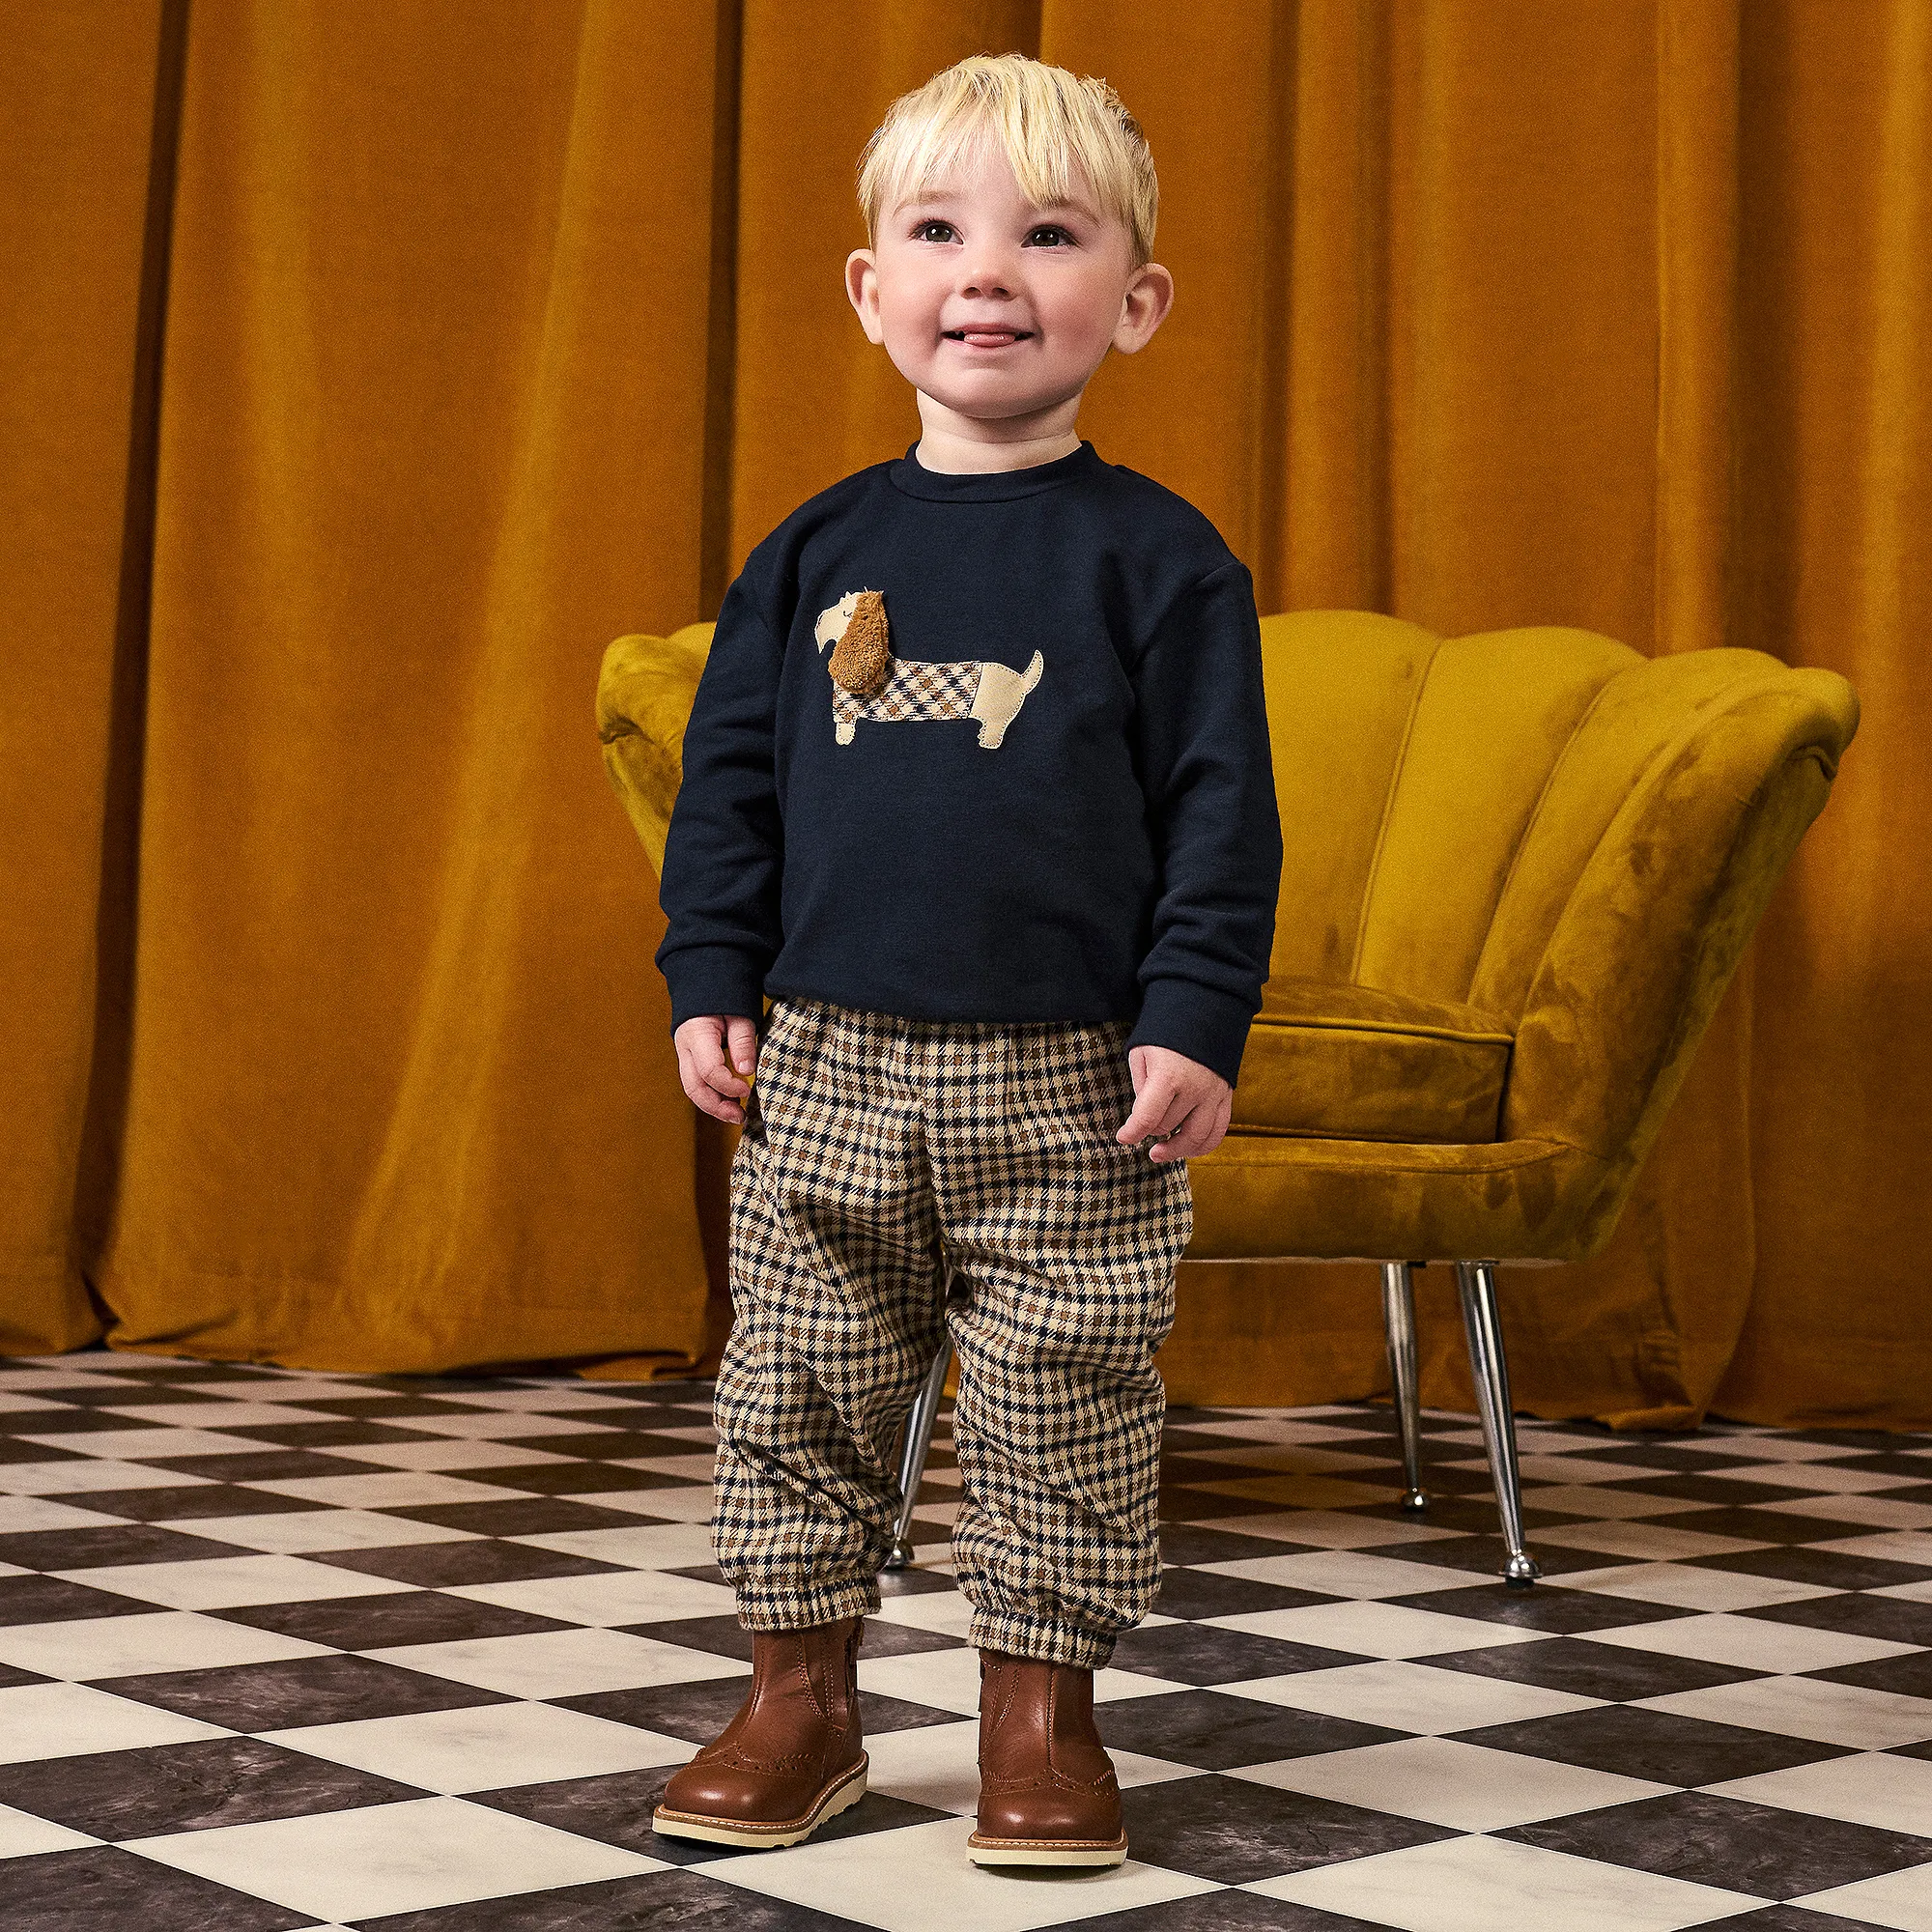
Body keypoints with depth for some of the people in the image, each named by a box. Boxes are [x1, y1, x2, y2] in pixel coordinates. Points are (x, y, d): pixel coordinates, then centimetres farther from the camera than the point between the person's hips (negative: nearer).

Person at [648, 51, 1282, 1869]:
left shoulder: (1158, 557, -1)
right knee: (795, 1389, 8)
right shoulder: (817, 550, 7)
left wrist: (1198, 1021, -10)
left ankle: (1041, 1717, 19)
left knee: (1059, 1410, 4)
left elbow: (1222, 808, -3)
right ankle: (798, 1697, 22)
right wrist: (710, 981, 3)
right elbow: (730, 775, 10)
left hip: (1073, 1079, -3)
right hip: (830, 1057, 3)